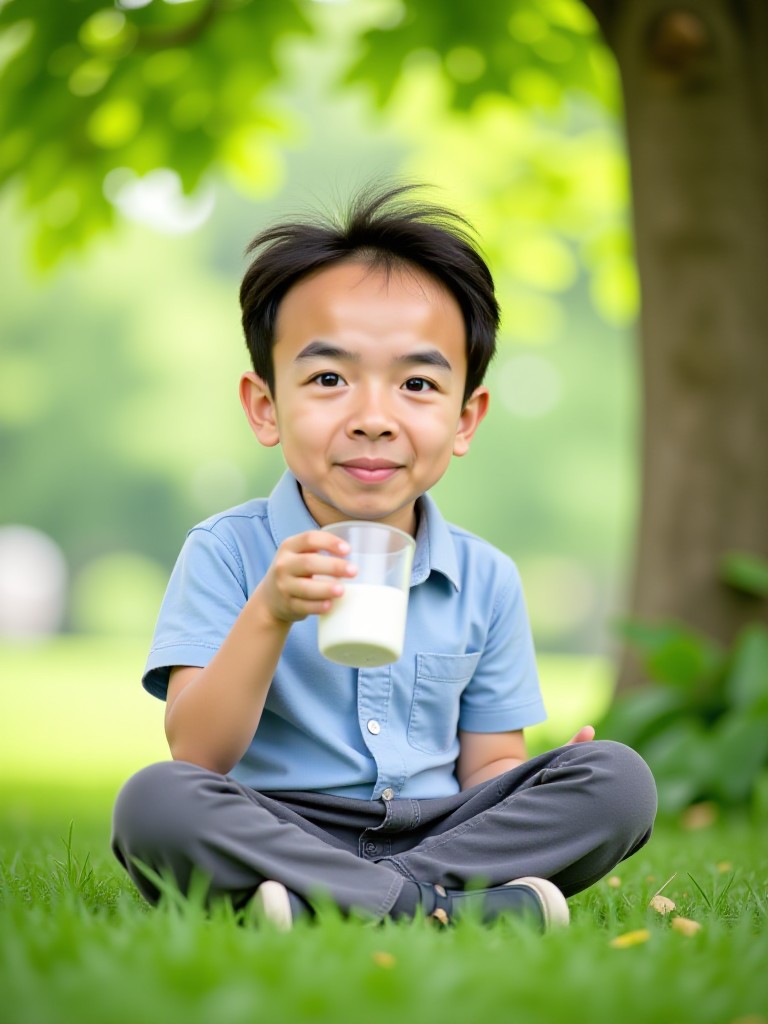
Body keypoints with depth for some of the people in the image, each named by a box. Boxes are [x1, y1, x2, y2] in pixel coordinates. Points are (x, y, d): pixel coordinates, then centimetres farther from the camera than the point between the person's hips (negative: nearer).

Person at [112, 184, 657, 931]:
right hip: (277, 836, -3)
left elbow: (486, 767, 9)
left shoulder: (485, 579, 8)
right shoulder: (226, 554, -1)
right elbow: (197, 758, -10)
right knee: (153, 802, -33)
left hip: (440, 833, 3)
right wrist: (268, 616, -24)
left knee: (619, 778, -18)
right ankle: (447, 911, -32)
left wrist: (545, 802, -15)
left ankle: (327, 907, -26)